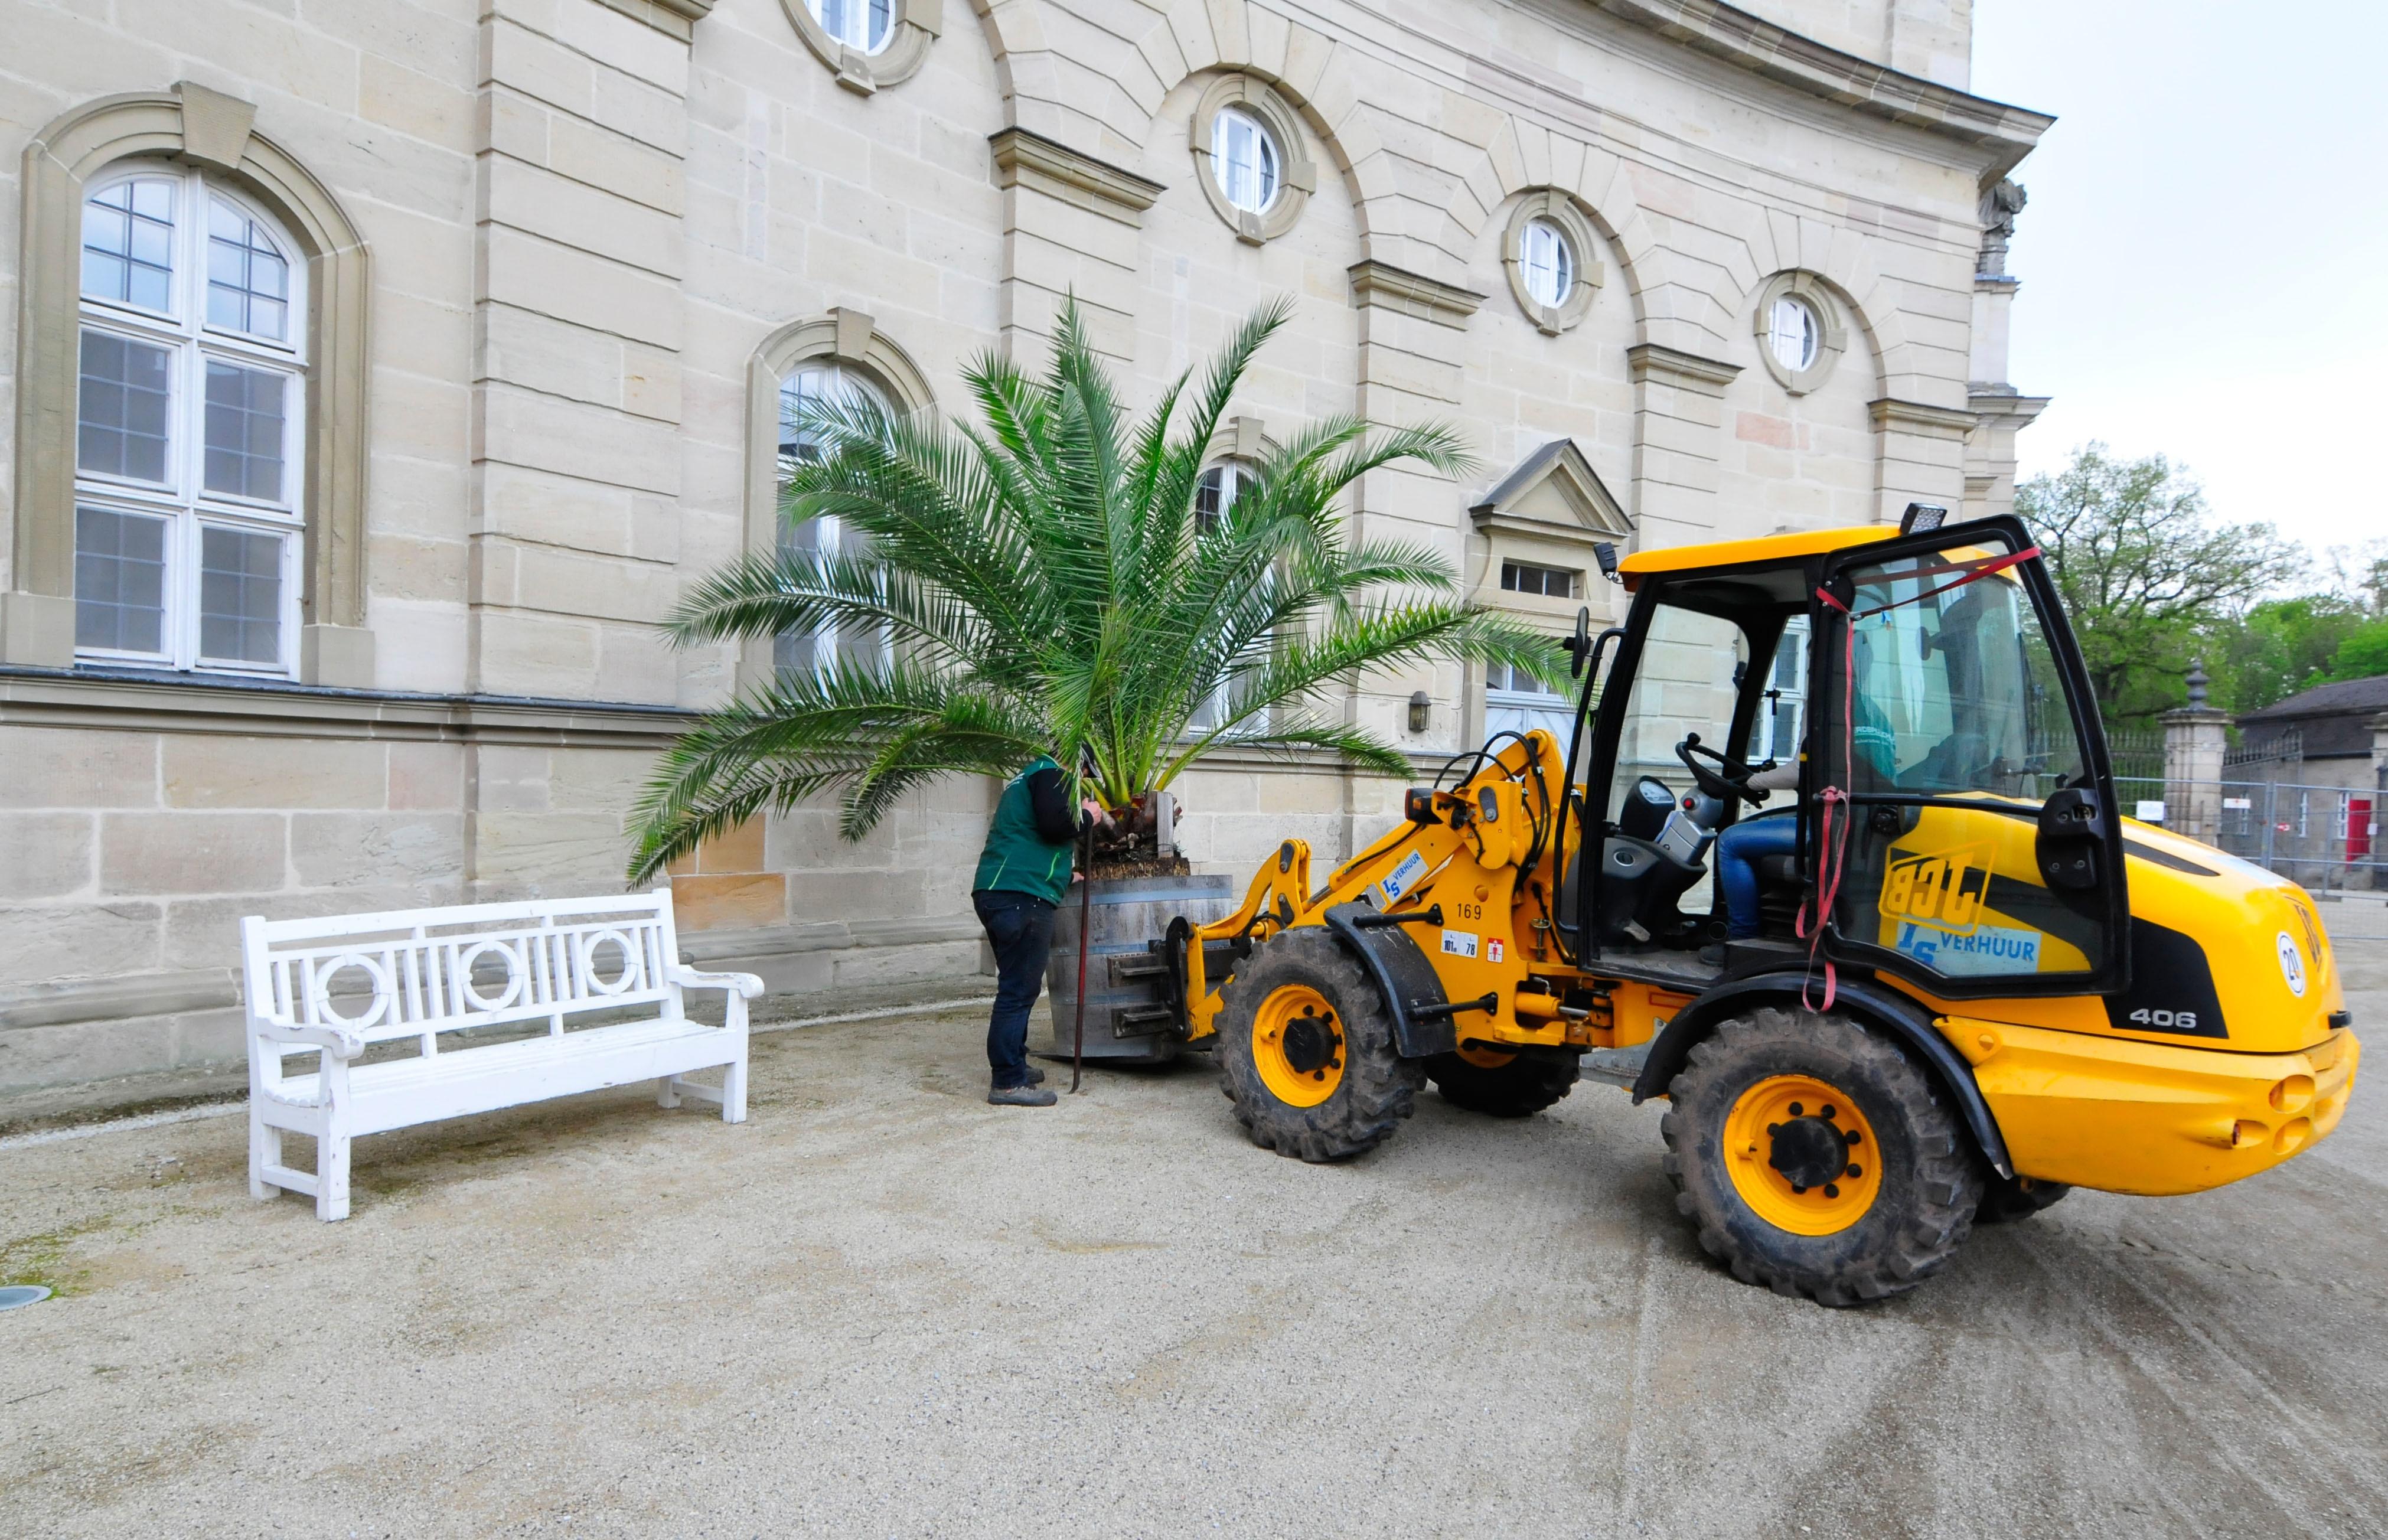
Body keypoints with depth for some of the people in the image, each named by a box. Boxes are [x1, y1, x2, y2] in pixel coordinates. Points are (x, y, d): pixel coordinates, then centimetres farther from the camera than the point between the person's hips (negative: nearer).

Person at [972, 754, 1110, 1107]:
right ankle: (1007, 1081, -5)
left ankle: (1012, 1066, 29)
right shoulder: (1052, 774, -3)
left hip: (995, 892, 10)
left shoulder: (1027, 778, 28)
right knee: (1019, 989, -7)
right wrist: (1086, 816, 0)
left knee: (1016, 986, 19)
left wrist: (1064, 876, 41)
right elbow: (1055, 824, -19)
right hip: (1022, 896, -10)